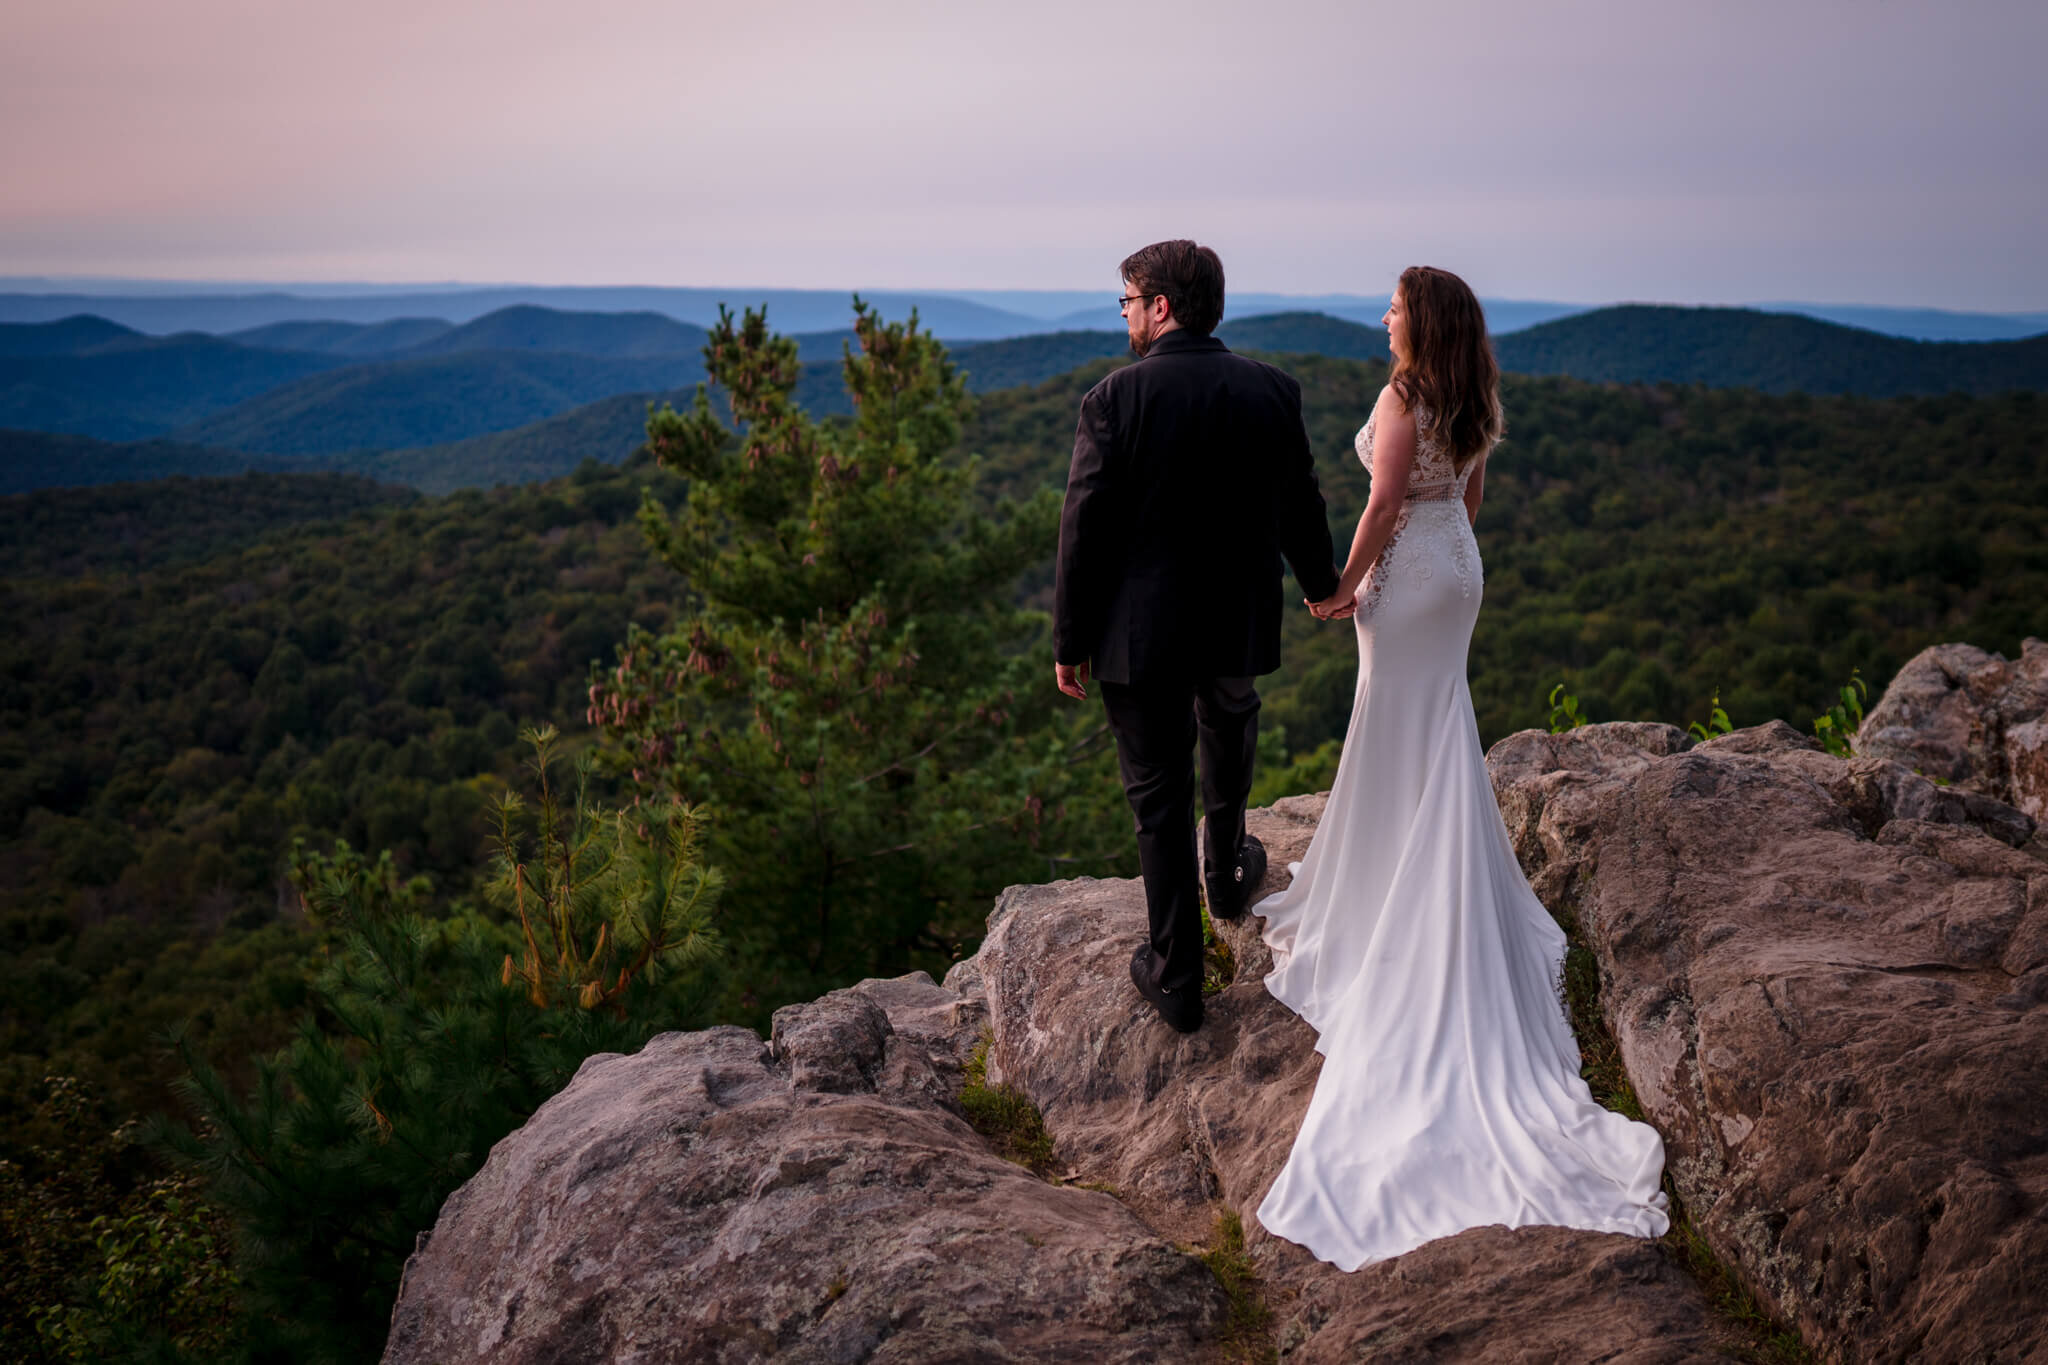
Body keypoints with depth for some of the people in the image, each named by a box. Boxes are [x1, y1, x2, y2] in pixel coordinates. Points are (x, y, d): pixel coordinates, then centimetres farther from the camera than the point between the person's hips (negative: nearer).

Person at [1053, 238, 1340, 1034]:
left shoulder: (1115, 399, -15)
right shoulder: (1274, 392, -3)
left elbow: (1085, 528, -13)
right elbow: (1300, 511, 7)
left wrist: (1070, 641, -3)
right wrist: (1321, 584, 26)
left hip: (1140, 632, -3)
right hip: (1239, 624, 4)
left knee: (1160, 797, 7)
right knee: (1228, 727, 34)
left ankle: (1176, 977, 15)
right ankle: (1227, 871, 50)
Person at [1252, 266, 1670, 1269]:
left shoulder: (1404, 399, -21)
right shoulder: (1474, 400, 5)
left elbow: (1385, 505, -20)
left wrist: (1347, 585, -11)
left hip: (1410, 574, -9)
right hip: (1457, 566, 9)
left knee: (1403, 733, 1)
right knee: (1435, 717, 20)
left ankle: (1390, 894, 12)